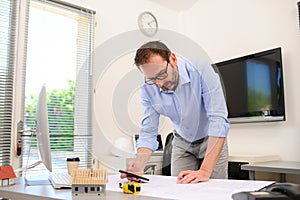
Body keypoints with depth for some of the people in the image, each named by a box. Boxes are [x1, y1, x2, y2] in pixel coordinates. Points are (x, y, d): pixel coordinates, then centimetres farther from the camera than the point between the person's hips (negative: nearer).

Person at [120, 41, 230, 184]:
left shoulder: (201, 71, -30)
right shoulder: (148, 90, -18)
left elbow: (218, 120, -34)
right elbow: (148, 133, -15)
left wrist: (205, 171, -41)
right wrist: (138, 165, -35)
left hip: (212, 140, -2)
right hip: (182, 142, 3)